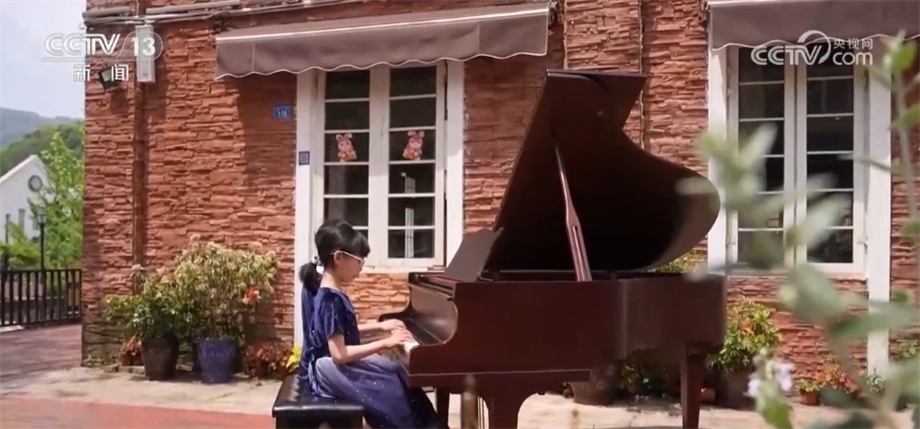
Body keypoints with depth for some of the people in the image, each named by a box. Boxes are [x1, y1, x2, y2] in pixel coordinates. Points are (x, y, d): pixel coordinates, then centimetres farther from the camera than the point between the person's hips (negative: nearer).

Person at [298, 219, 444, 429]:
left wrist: (379, 325, 14)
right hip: (330, 370, -10)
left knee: (401, 373, 3)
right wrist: (385, 343, -25)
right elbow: (339, 354, -27)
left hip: (339, 364, 10)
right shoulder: (330, 299, -23)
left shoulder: (329, 292, 6)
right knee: (393, 391, -16)